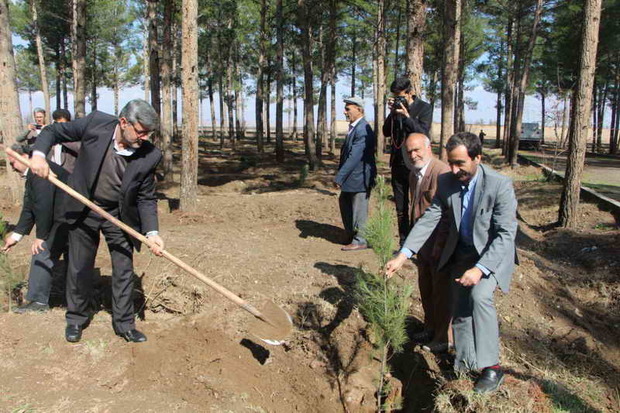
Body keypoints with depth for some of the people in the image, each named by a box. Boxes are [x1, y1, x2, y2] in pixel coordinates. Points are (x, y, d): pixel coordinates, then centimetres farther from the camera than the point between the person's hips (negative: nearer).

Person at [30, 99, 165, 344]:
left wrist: (151, 232, -23)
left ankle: (124, 323, 23)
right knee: (79, 268, 12)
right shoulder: (96, 123, -20)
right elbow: (53, 132, -6)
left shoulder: (149, 156, -19)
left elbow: (146, 198, -11)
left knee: (124, 270, 5)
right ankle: (76, 319, 33)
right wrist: (38, 154, -24)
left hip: (120, 215, 0)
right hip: (84, 210, 0)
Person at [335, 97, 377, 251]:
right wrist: (341, 176, 12)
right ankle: (351, 234, 35)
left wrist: (339, 177, -24)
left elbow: (354, 156, -26)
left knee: (358, 209, 2)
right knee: (344, 202, 20)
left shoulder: (362, 130, -22)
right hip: (351, 176, 10)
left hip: (360, 177, -10)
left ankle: (359, 240, 17)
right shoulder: (354, 127, 10)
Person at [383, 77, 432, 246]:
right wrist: (392, 113, -9)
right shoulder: (396, 108, 7)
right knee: (401, 209, 11)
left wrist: (406, 116, -21)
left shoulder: (424, 108, -5)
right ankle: (403, 244, 20)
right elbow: (386, 132, 4)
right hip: (398, 163, 5)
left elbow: (423, 133, -14)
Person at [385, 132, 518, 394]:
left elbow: (506, 233, -27)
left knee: (479, 296, -29)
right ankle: (463, 366, 29)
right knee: (460, 310, 10)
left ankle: (491, 367, -14)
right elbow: (428, 219, -9)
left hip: (494, 253, -5)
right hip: (461, 253, 5)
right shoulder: (446, 182, -11)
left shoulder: (500, 185, -25)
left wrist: (480, 269, -37)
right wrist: (403, 255, -19)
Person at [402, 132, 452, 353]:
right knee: (425, 288, 19)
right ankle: (430, 328, 37)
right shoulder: (414, 174, 9)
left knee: (441, 291, 5)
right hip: (423, 243, 9)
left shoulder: (441, 172, -20)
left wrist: (440, 245, -22)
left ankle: (444, 338, 21)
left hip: (440, 244, -9)